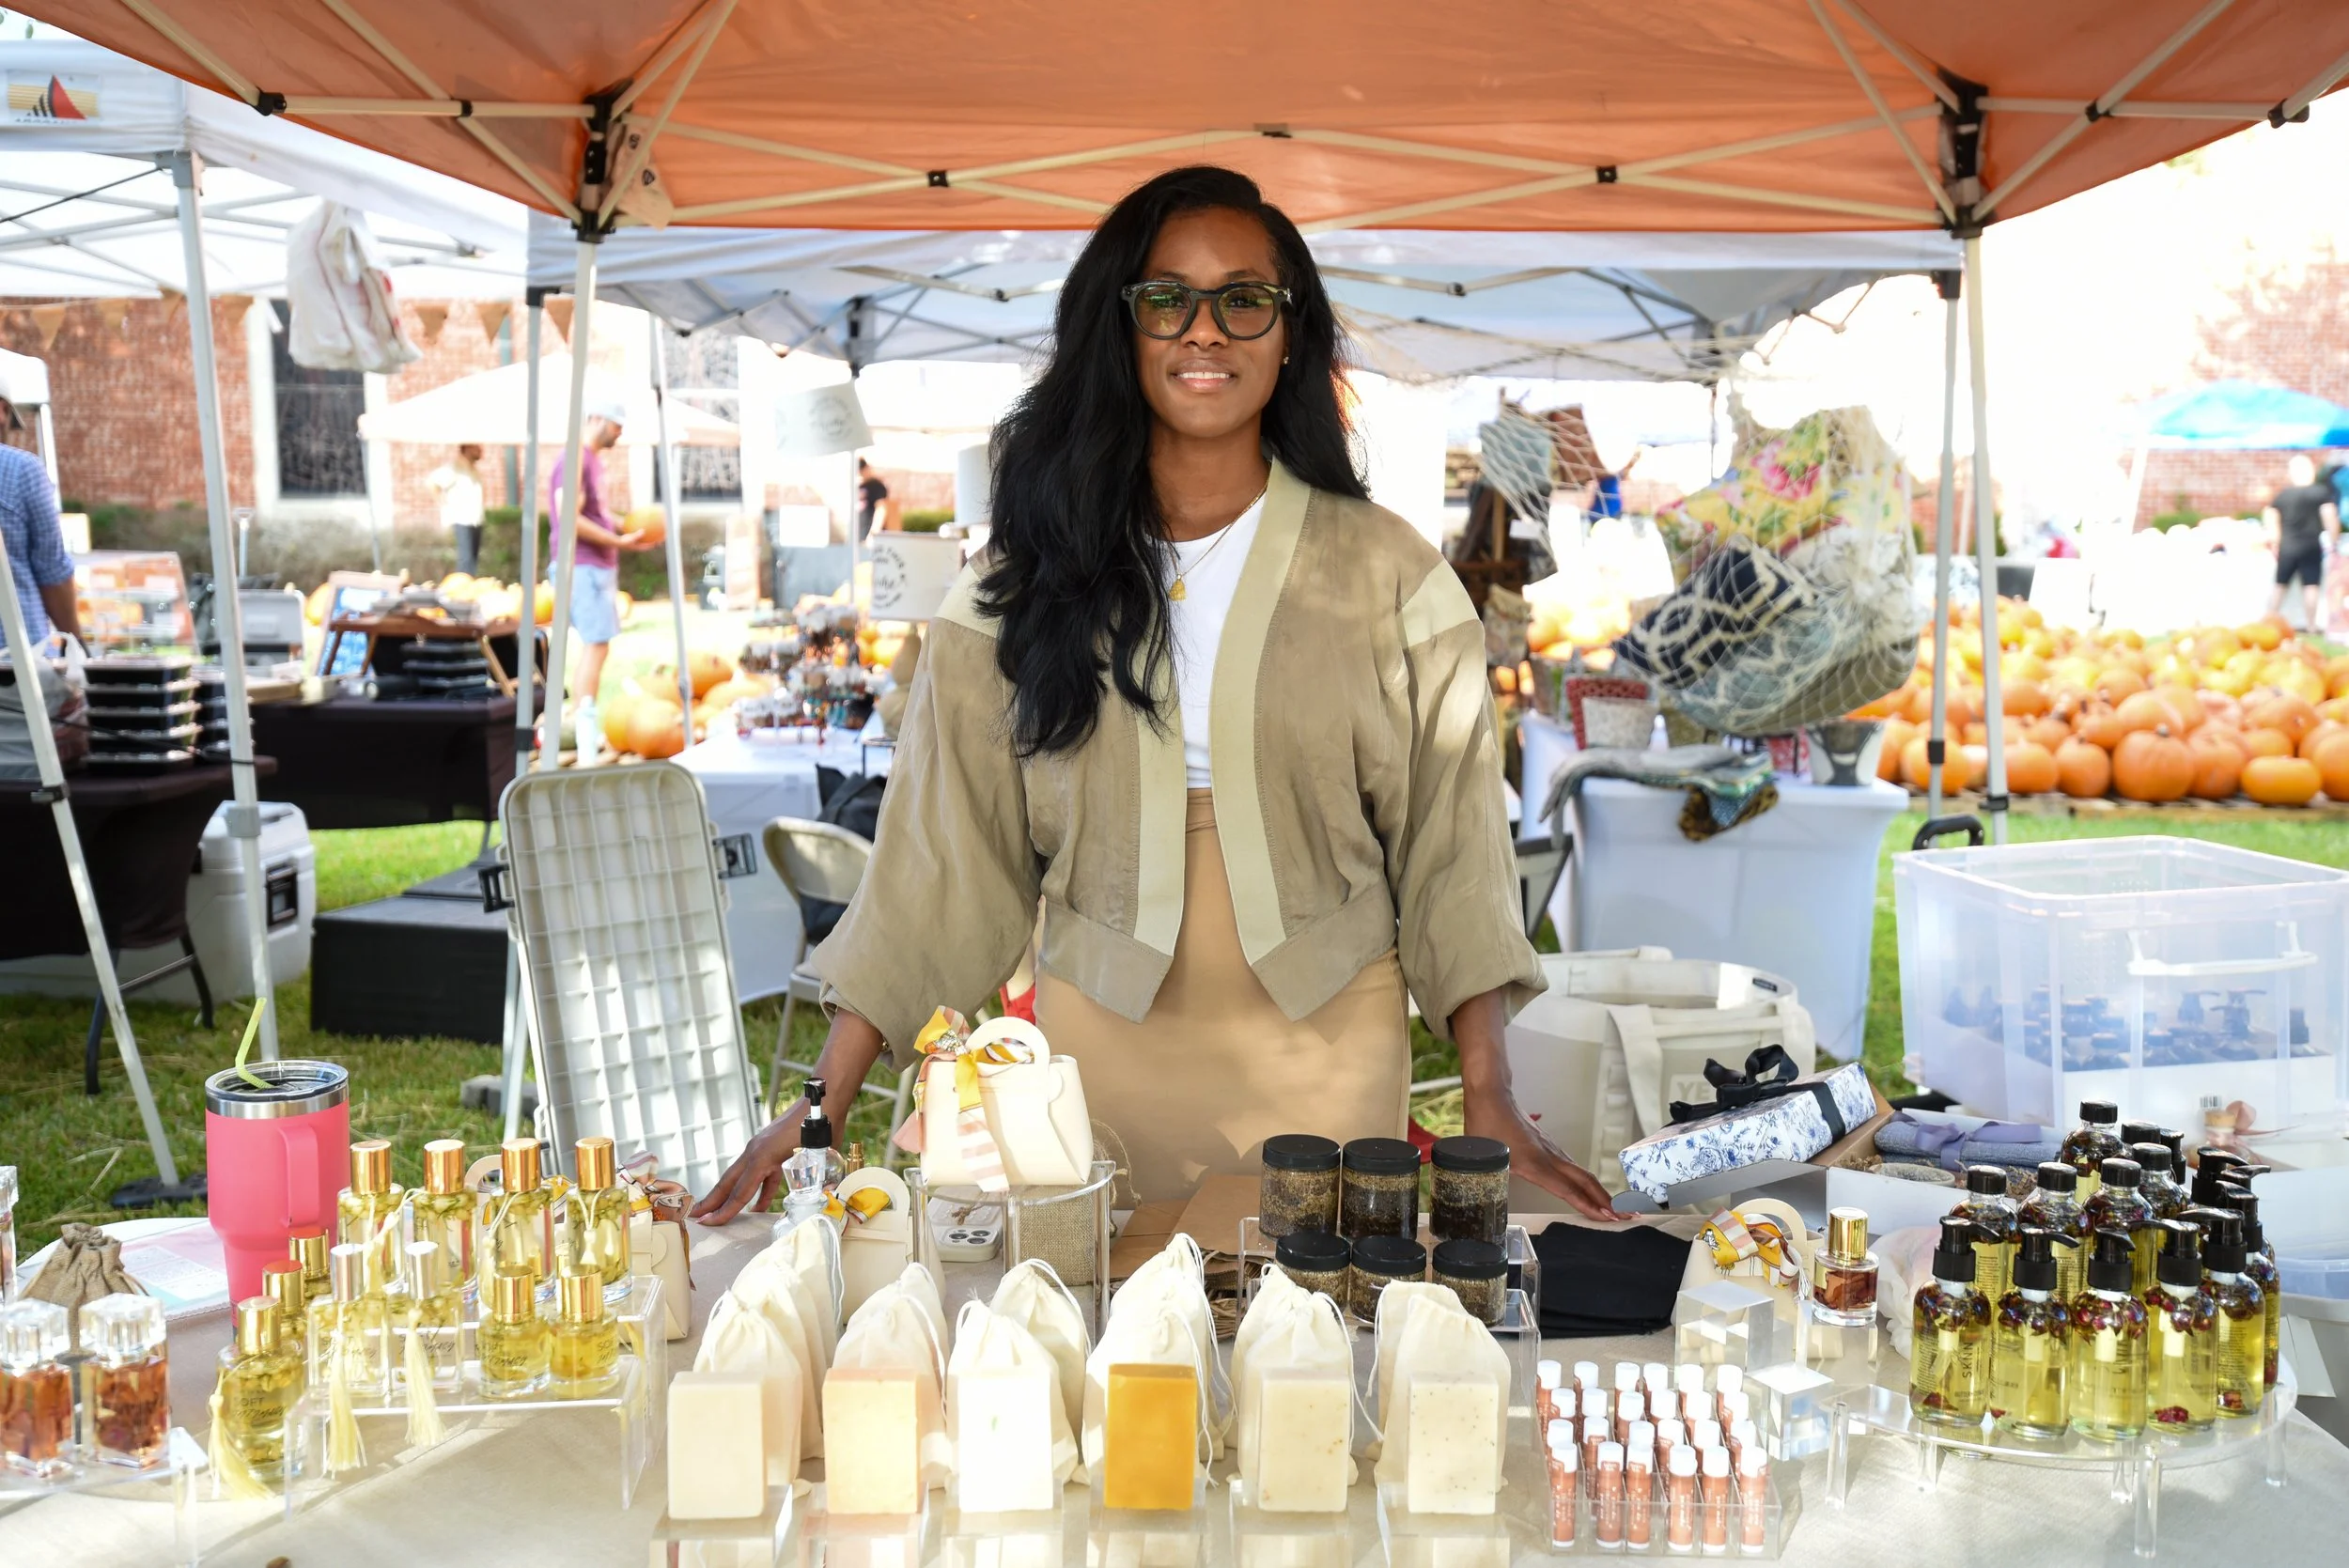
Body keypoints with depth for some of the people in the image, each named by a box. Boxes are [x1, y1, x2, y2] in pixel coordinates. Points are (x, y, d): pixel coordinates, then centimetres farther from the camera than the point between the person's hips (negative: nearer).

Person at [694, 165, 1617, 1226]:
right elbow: (945, 858, -2)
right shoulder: (1023, 581, 0)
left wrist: (1490, 1105, -10)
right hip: (1099, 1048, 1)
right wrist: (822, 1103, -8)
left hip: (1326, 1052, 0)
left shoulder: (1388, 576, -1)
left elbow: (1451, 851, -1)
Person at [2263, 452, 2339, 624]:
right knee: (2311, 586, 1)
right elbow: (2331, 519, -11)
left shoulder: (2281, 495, 4)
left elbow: (2272, 523, 5)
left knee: (2280, 586, 11)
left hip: (2287, 548, 3)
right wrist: (2332, 542, -1)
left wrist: (2276, 545, 13)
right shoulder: (2321, 492, -5)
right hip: (2312, 546, -3)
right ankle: (2312, 625, 1)